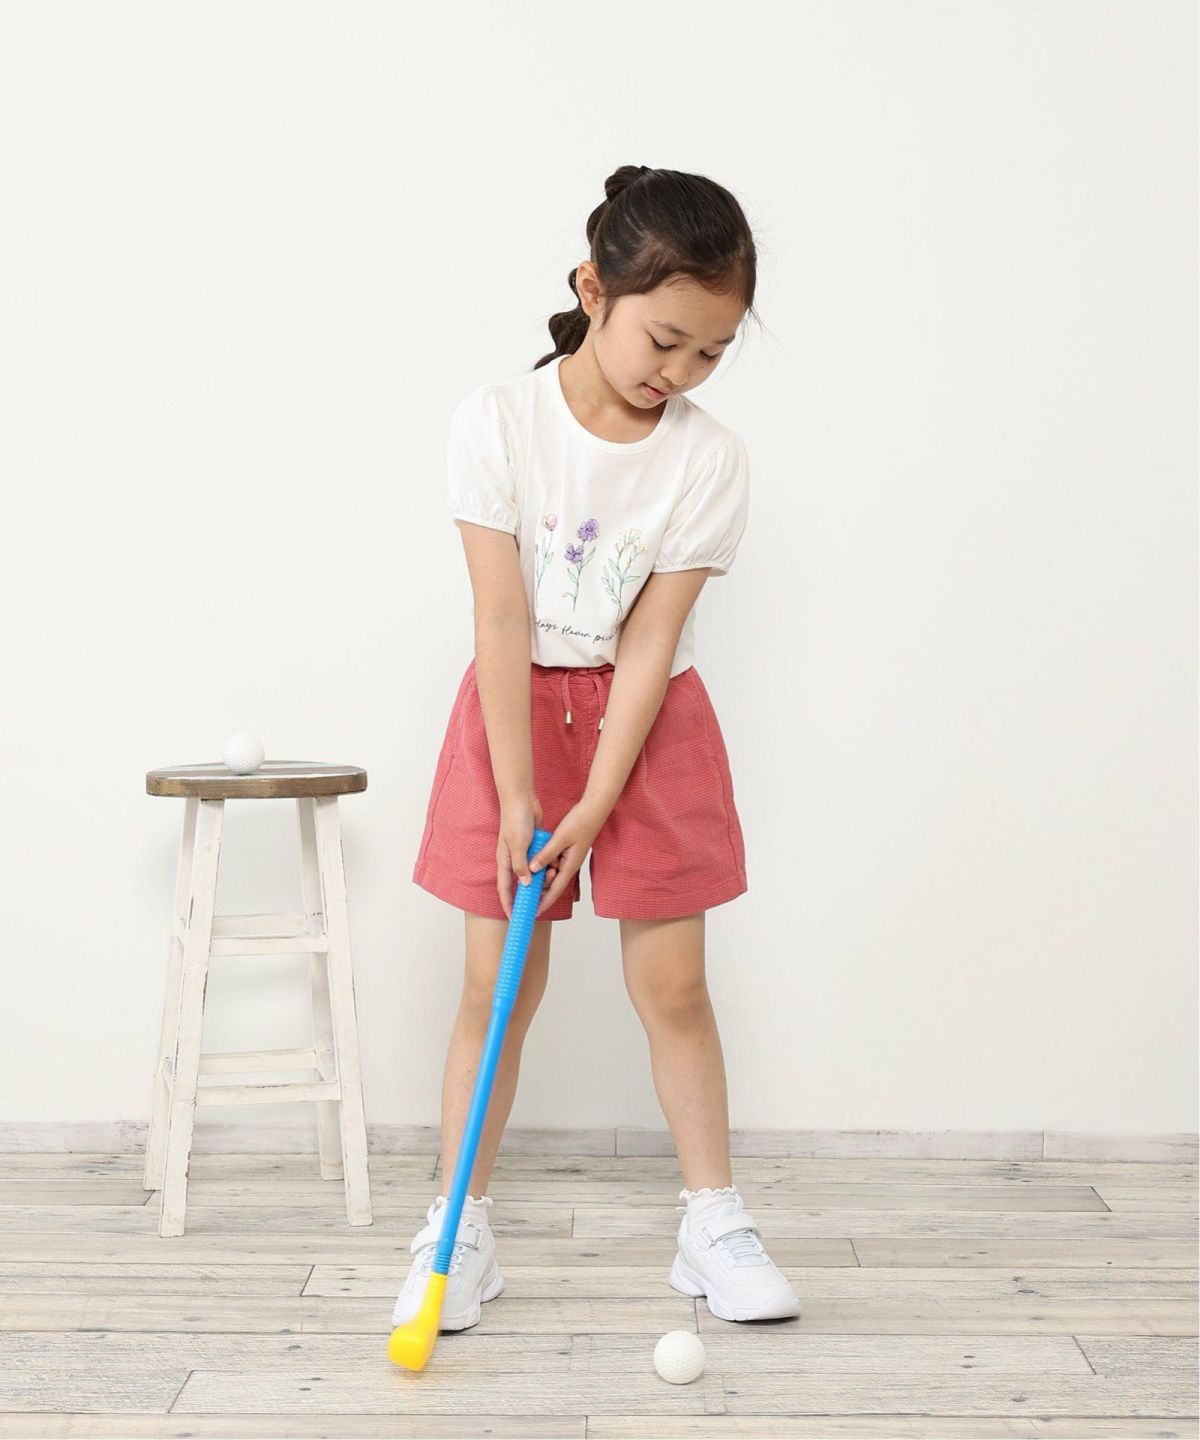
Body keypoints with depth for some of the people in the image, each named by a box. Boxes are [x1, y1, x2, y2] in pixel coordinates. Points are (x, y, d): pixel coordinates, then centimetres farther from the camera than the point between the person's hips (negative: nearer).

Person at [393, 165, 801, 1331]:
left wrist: (592, 809, -17)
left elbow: (649, 643, -13)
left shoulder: (710, 459, -11)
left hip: (647, 721, 1)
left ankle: (712, 1227, 17)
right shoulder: (497, 424, -14)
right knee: (500, 981, 2)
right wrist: (517, 798, -18)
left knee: (672, 983, 4)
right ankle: (459, 1231, 14)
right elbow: (502, 621, -16)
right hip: (516, 708, -1)